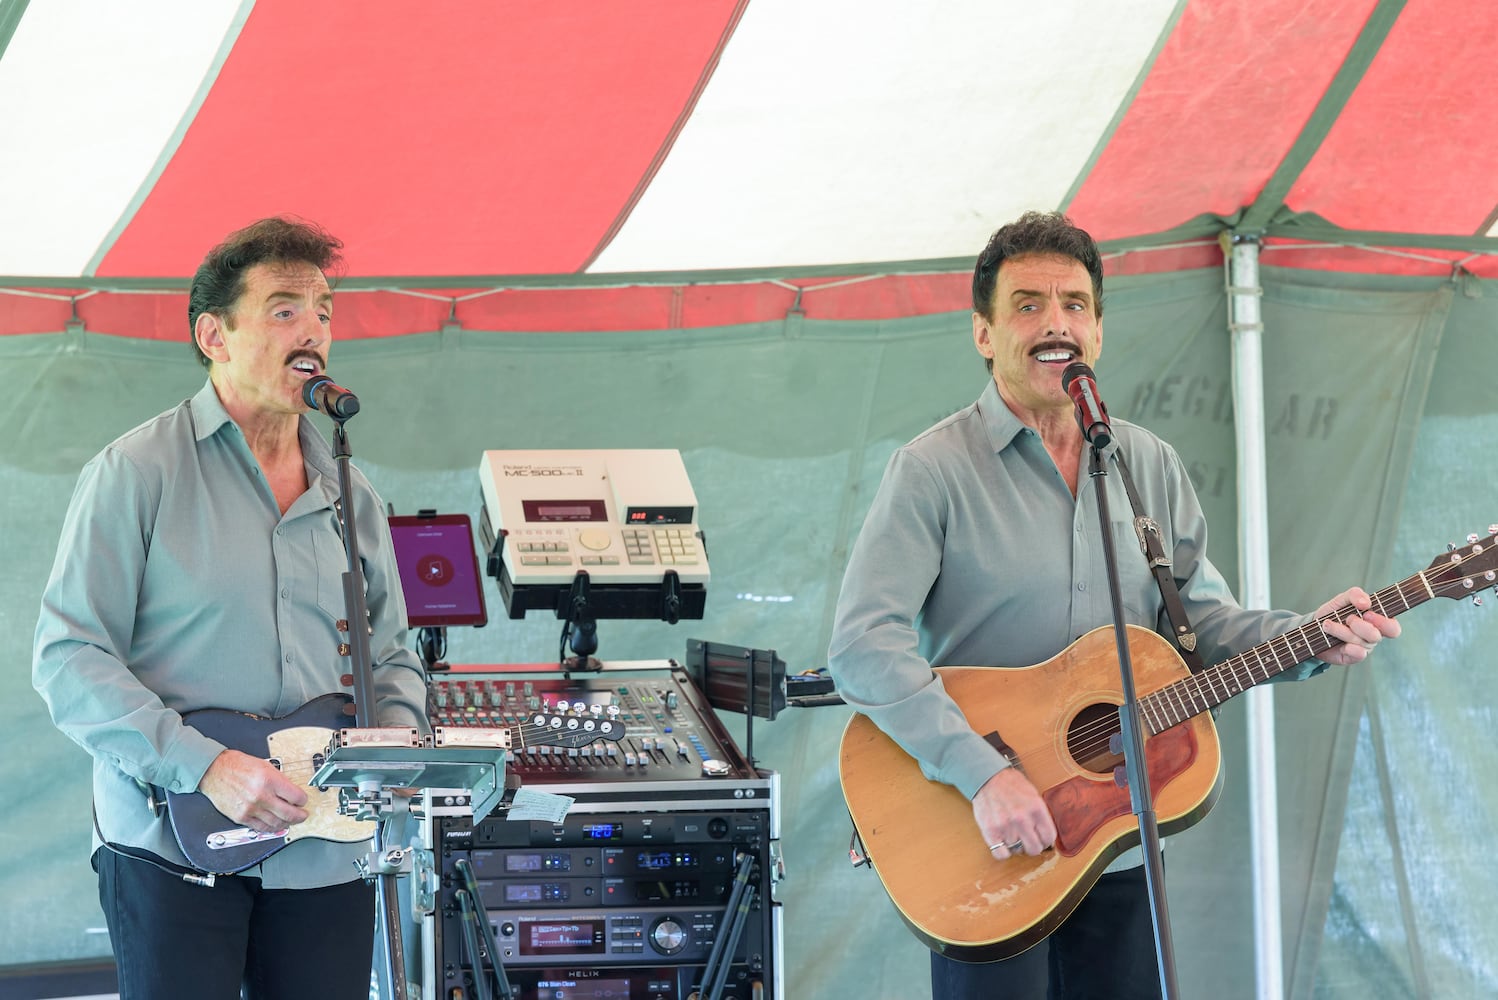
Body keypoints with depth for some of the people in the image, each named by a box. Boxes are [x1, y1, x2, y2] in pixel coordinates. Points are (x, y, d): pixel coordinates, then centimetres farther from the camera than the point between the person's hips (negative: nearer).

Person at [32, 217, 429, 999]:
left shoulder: (348, 495, 14)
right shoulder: (138, 472, -4)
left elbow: (392, 658, 21)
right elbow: (68, 658, -10)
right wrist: (202, 765, -20)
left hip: (326, 857, 5)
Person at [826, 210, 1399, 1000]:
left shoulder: (1151, 467, 10)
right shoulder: (934, 470, -9)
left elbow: (1201, 622, 12)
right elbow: (862, 649, -17)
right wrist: (983, 774, -26)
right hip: (985, 847, -5)